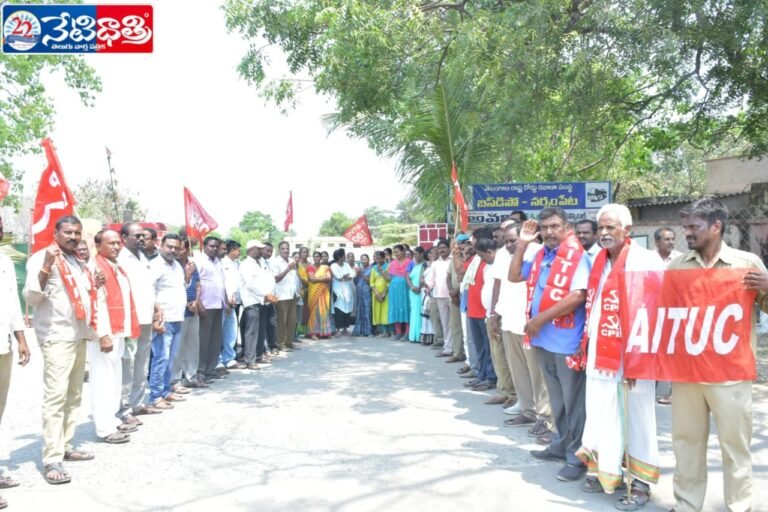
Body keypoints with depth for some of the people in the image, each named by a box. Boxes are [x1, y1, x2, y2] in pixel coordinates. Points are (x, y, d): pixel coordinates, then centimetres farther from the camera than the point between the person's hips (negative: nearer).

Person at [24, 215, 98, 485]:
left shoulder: (78, 261, 18)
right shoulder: (43, 257, -6)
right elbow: (31, 297, -16)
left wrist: (95, 284, 12)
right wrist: (46, 266, -28)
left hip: (79, 335, 8)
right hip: (57, 338, -8)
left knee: (73, 396, 11)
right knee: (56, 396, -10)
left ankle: (64, 446, 21)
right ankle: (51, 460, -7)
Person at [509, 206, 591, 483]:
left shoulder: (577, 256, -12)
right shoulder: (539, 256, 11)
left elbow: (577, 296, -21)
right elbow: (514, 276, 17)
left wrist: (540, 319, -18)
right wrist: (521, 244, 6)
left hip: (567, 340, -8)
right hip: (543, 338, 8)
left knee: (572, 400, 2)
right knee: (556, 397, 19)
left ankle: (577, 457, 12)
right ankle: (561, 445, 33)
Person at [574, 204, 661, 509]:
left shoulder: (644, 261, -12)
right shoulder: (598, 260, 10)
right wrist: (587, 342, 15)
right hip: (600, 350, 7)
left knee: (637, 417, 6)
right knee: (601, 415, 13)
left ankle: (641, 483, 19)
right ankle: (604, 471, 28)